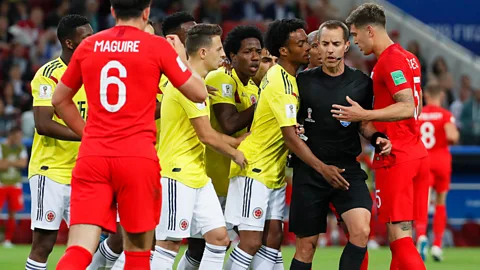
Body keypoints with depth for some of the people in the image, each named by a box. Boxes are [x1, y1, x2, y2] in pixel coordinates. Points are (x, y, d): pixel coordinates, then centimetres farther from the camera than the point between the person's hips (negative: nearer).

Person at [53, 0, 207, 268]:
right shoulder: (157, 46, 0)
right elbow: (199, 93, 6)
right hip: (138, 158, -2)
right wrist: (181, 56, 21)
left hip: (92, 157, 2)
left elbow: (60, 100, 21)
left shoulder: (89, 46, 10)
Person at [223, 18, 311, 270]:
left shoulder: (285, 77, 7)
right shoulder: (280, 83, -21)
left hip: (274, 173, 9)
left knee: (273, 238, 5)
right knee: (251, 242, -10)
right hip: (254, 170, -9)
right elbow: (291, 135, -25)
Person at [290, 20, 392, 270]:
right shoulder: (304, 80, -1)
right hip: (309, 171, 0)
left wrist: (377, 138, -7)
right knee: (306, 245, 4)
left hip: (347, 168, 0)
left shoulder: (361, 82, 1)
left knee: (361, 230, -23)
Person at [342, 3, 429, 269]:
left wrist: (364, 115, -22)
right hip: (416, 154, 9)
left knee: (399, 236, -10)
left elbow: (407, 108, -22)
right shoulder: (409, 58, 15)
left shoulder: (390, 60, -13)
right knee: (402, 236, 10)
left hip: (395, 158, -9)